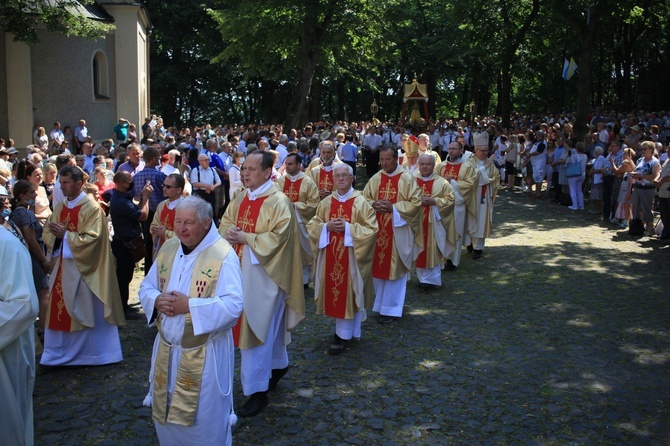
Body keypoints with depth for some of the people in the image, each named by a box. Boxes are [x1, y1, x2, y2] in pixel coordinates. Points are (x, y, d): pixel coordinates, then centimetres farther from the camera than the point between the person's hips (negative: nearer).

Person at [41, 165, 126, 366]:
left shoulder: (92, 207, -12)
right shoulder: (60, 207, 9)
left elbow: (92, 239, -18)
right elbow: (47, 234, 10)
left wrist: (66, 235, -20)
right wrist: (56, 235, -12)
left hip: (84, 268, -6)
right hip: (63, 267, 7)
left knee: (88, 311, 4)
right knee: (60, 310, 10)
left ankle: (94, 352, 19)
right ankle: (60, 353, 24)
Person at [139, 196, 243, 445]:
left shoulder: (223, 255, -17)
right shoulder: (168, 248, 3)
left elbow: (233, 305, -23)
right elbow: (146, 287, 10)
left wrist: (189, 306, -26)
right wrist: (157, 301, -12)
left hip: (204, 355, -6)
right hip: (166, 351, 6)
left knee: (204, 421, 9)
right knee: (165, 415, 20)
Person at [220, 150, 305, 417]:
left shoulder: (278, 202, -15)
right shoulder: (241, 198, 8)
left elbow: (278, 237, -21)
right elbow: (225, 223, 14)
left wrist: (246, 237, -20)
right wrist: (229, 232, -9)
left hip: (263, 274, -7)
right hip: (241, 270, 7)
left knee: (258, 329, -5)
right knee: (267, 326, 20)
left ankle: (257, 391, 4)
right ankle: (278, 365, 41)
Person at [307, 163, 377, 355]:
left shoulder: (361, 202, -5)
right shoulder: (326, 202, 7)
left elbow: (371, 229, -9)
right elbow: (312, 225, 8)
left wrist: (348, 227, -19)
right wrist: (327, 226, -12)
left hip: (351, 255, -4)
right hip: (329, 255, 4)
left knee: (348, 291, 0)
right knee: (334, 290, 8)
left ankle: (344, 334, 10)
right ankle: (341, 328, 26)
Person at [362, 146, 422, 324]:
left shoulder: (407, 178, -6)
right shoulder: (375, 179, 7)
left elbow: (415, 202, -9)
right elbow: (364, 199, 12)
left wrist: (393, 207, -17)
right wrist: (373, 204, -10)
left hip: (398, 231, -4)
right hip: (377, 230, 4)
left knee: (394, 269, 2)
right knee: (378, 268, 10)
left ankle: (390, 309, 12)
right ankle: (381, 304, 26)